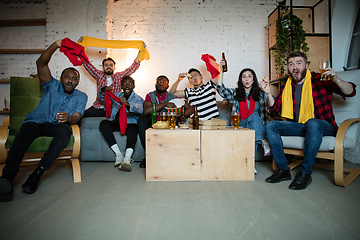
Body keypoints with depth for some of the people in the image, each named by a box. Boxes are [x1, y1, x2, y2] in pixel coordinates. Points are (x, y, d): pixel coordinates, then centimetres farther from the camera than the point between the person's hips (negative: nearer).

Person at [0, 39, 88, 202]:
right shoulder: (52, 86, 14)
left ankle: (38, 172, -36)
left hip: (56, 126, 0)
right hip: (35, 122, 1)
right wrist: (56, 45, -13)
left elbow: (76, 117, -2)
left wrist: (69, 118, -29)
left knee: (65, 130, -36)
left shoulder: (81, 97, 13)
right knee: (25, 132, -34)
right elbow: (41, 63, 0)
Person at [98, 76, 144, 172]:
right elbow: (101, 97, 23)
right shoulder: (116, 95, 27)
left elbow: (140, 109, -12)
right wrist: (104, 90, -1)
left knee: (133, 129, -37)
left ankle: (127, 159, -50)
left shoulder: (138, 99, 11)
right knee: (103, 124, -28)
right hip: (115, 122, 4)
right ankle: (118, 154, -29)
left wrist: (127, 104, -33)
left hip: (129, 123, -3)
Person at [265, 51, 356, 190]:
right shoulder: (286, 86, 9)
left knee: (312, 123, -38)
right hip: (297, 126, 5)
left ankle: (305, 173, -25)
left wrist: (336, 80, -26)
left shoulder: (319, 80, -3)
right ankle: (283, 169, -13)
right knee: (271, 126, -15)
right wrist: (268, 93, -8)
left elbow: (350, 92, -6)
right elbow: (275, 108, 7)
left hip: (323, 126, -4)